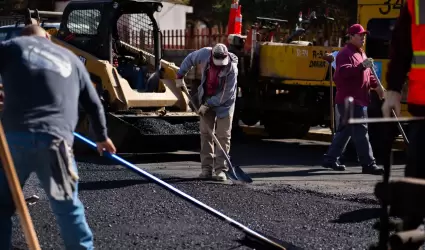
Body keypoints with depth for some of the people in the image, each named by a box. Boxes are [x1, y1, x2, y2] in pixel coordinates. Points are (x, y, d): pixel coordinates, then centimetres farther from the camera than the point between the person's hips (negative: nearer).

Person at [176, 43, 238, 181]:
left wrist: (208, 104, -21)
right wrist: (180, 75, 5)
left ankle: (221, 169, -3)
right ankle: (206, 168, 7)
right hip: (207, 100, 4)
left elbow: (226, 94, -24)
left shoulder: (232, 69, -28)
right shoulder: (205, 53, -17)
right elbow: (190, 59, 5)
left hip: (224, 103, -4)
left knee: (223, 136, -5)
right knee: (205, 133, 3)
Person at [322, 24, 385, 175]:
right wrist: (362, 66, -36)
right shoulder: (346, 53, -11)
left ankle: (330, 159, 21)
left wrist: (376, 85, 10)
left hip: (358, 100, 11)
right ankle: (368, 164, -13)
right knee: (360, 131, -12)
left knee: (345, 131, 14)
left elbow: (366, 74, 27)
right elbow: (343, 72, -27)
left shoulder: (361, 53, 21)